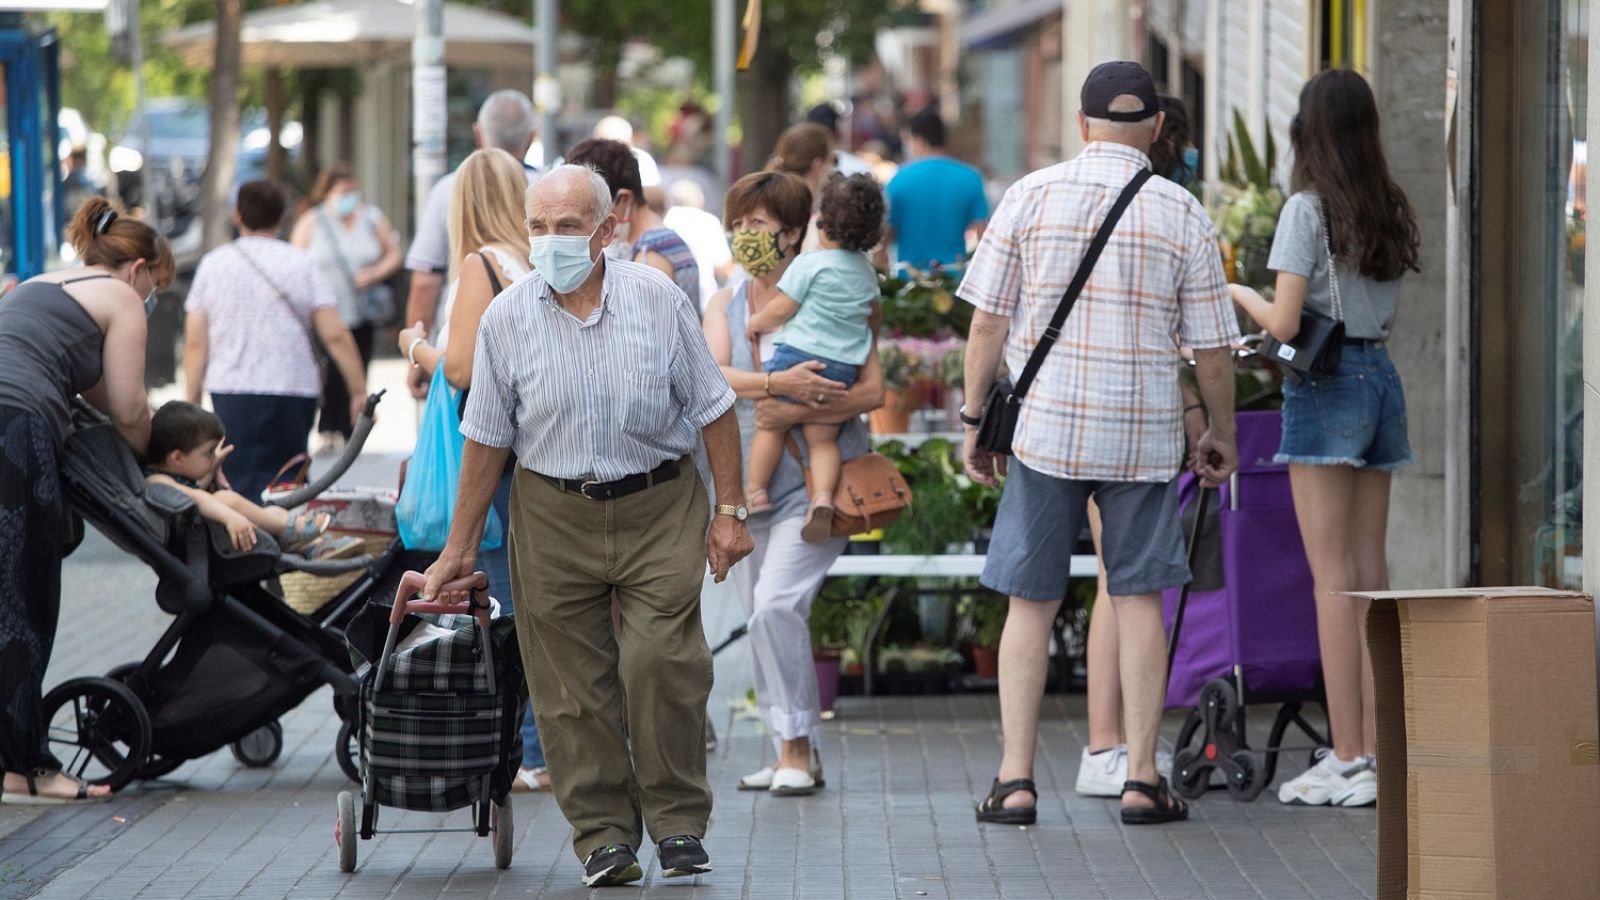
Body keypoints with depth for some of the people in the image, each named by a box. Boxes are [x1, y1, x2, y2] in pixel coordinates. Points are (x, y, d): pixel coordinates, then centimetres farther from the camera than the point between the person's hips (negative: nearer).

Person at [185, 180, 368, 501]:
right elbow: (335, 335, -4)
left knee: (242, 488, -3)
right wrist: (359, 391, 2)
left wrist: (191, 403, 7)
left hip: (232, 392, 0)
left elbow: (195, 344, 2)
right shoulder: (300, 263, 2)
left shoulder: (212, 265, 5)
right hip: (295, 391, 0)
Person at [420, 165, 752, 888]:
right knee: (571, 682, -1)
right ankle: (604, 835, 8)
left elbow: (713, 409, 3)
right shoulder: (507, 319, -3)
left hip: (659, 508, -1)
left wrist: (730, 511, 2)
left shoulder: (658, 300, -5)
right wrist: (460, 549, 7)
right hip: (554, 516, 1)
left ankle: (679, 824, 3)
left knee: (661, 660, -12)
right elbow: (487, 439, 5)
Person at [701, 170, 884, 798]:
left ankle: (798, 749, -11)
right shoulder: (725, 304, 9)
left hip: (814, 481, -5)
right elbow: (712, 375, -10)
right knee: (760, 617, 7)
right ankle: (795, 752, 16)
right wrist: (778, 384, -27)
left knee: (777, 603, -19)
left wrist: (800, 411, -21)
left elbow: (873, 391, -9)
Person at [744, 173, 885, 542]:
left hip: (798, 355, -5)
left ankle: (756, 491, 10)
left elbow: (781, 308, -7)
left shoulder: (810, 265, -8)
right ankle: (822, 495, -14)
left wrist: (757, 323, 12)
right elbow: (873, 310, 27)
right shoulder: (867, 272, 12)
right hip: (844, 366, 5)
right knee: (823, 438, 7)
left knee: (771, 423, 9)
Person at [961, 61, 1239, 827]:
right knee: (1139, 599, 7)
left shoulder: (1031, 197, 0)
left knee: (1031, 603, 6)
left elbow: (987, 324, 0)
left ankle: (1016, 779, 3)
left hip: (1045, 427, 0)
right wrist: (1221, 434, 16)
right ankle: (1142, 779, 6)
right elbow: (1212, 349, 2)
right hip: (1144, 435, 0)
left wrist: (976, 421, 8)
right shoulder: (1182, 213, 0)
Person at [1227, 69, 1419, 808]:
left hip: (1327, 387, -7)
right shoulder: (1391, 213, 10)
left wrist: (1242, 297, 6)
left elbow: (1285, 325, -13)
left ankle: (1348, 760, -8)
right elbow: (1389, 316, 13)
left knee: (1333, 576, -6)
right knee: (1371, 572, 9)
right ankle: (1377, 749, 9)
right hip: (1381, 377, 7)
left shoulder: (1308, 210, -10)